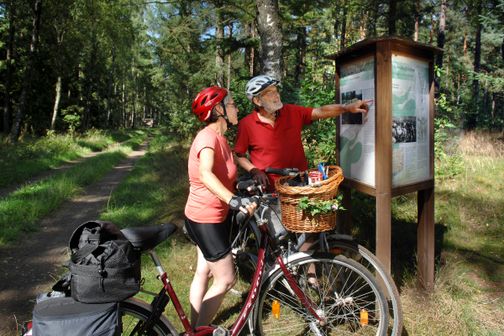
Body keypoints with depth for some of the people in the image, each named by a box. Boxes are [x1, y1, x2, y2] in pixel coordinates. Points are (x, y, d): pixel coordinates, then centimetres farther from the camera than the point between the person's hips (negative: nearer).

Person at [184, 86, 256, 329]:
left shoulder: (218, 137, 7)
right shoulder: (208, 137, -23)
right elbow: (206, 174, -42)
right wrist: (235, 201, -53)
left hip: (213, 216, 10)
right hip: (205, 219, -10)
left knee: (204, 272, 20)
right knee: (225, 279, 1)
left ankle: (195, 327, 37)